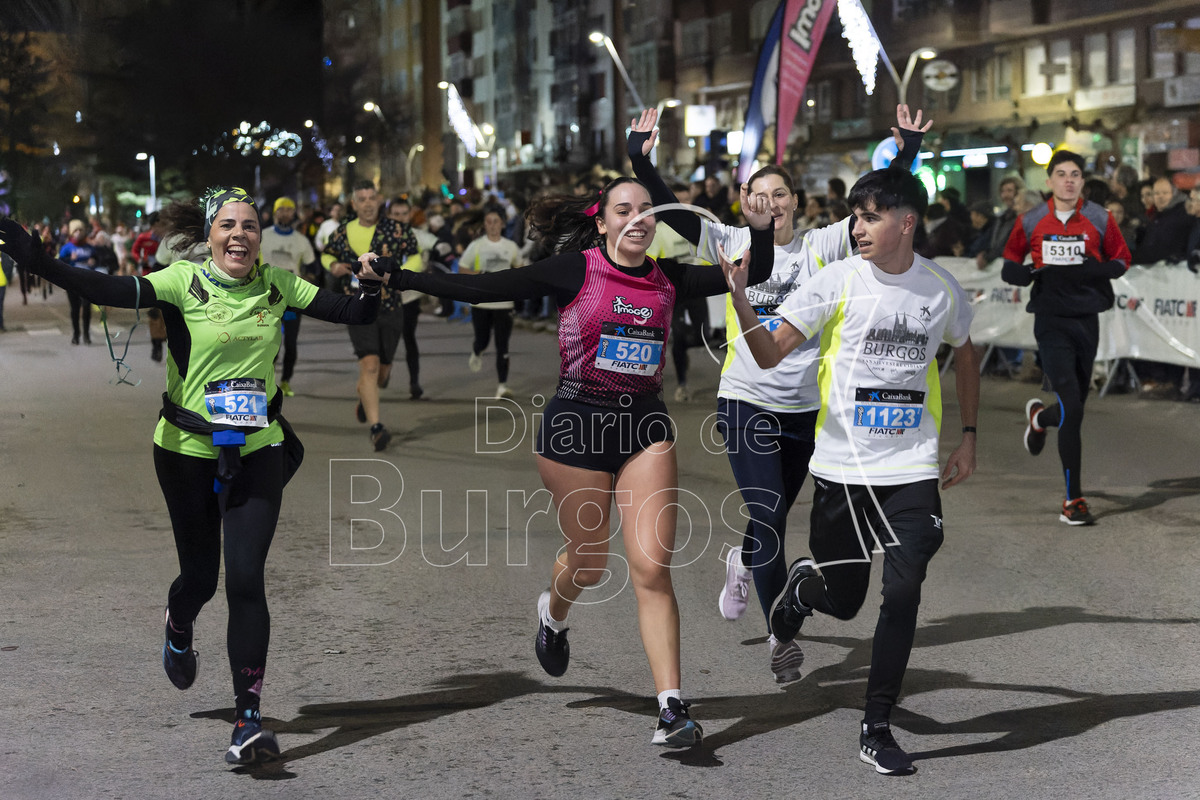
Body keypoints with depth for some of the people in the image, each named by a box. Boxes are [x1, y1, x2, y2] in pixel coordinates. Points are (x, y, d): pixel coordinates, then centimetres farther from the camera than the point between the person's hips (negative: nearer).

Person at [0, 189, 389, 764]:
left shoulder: (277, 285, 1)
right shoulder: (184, 282, -9)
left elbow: (354, 315, 6)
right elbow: (112, 291, -24)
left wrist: (372, 284, -15)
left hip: (258, 452, 1)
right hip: (188, 452, -1)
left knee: (246, 578, -9)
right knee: (200, 575, 12)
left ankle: (249, 721, -7)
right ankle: (179, 629, 52)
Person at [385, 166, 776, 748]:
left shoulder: (668, 279, 5)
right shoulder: (577, 269, -6)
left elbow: (753, 275, 10)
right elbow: (482, 288, -7)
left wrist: (761, 228, -9)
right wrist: (398, 278, -10)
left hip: (646, 426, 2)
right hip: (577, 422, -2)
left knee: (652, 567, -8)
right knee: (589, 560, 11)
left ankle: (671, 708, -9)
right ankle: (553, 613, 49)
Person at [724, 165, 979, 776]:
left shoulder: (942, 289, 2)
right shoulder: (836, 281, -6)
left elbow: (964, 357, 21)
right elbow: (770, 355, -9)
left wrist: (968, 439, 16)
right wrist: (740, 299, -26)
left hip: (911, 471, 1)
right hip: (840, 468, -1)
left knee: (903, 593, -10)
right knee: (843, 601, 8)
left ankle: (876, 728, 3)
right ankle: (803, 585, 47)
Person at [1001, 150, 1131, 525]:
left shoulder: (1099, 219, 2)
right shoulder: (1030, 222, 1)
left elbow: (1121, 260, 8)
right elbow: (1009, 267, 11)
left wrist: (1093, 270, -13)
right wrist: (1035, 274, -11)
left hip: (1086, 320, 2)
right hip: (1051, 321, -2)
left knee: (1074, 405, 11)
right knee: (1072, 408, -14)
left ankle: (1039, 417, 49)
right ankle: (1073, 500, -6)